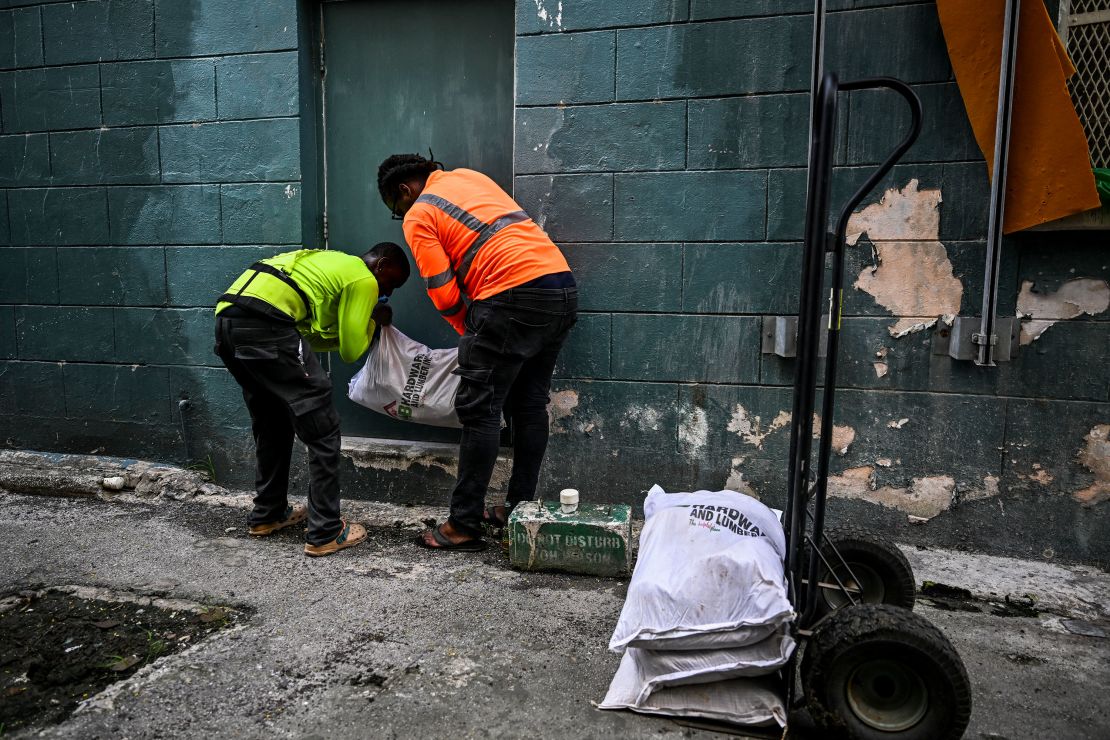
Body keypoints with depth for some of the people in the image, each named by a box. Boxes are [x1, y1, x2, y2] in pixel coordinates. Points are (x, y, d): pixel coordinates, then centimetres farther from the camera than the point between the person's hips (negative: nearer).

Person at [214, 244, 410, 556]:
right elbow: (351, 351, 7)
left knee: (272, 425, 24)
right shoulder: (364, 279, 5)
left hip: (226, 319, 10)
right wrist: (373, 320, 23)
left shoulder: (330, 263, 31)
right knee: (323, 431, 0)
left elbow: (311, 339, 27)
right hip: (265, 323, -10)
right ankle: (326, 533, 4)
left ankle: (267, 514, 35)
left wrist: (363, 323, 26)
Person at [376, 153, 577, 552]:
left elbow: (445, 295, 0)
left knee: (479, 410, -1)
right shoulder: (470, 176, 26)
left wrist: (472, 335, 17)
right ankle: (519, 507, 24)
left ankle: (464, 525, 5)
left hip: (515, 295, -8)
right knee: (530, 404, 14)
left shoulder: (418, 217, 5)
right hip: (563, 284, 8)